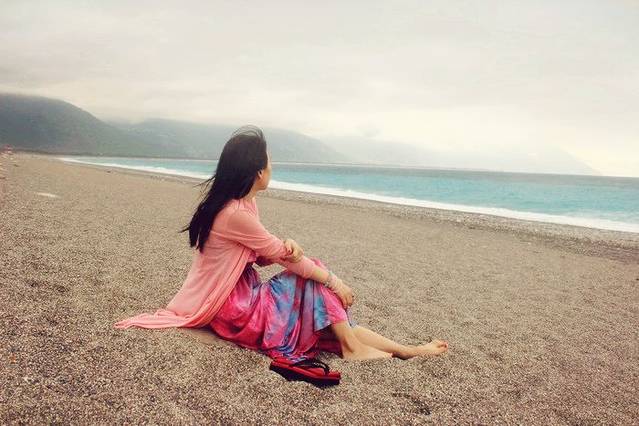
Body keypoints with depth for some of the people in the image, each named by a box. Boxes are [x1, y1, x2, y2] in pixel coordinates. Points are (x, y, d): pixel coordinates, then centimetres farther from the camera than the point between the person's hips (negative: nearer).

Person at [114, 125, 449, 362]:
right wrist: (335, 281, -7)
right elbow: (281, 255, -18)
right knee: (316, 278, -10)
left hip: (241, 296, 9)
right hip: (231, 309, -8)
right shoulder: (236, 213, -25)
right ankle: (351, 346, 1)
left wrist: (286, 247, -16)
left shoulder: (243, 203, 5)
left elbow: (263, 255, 8)